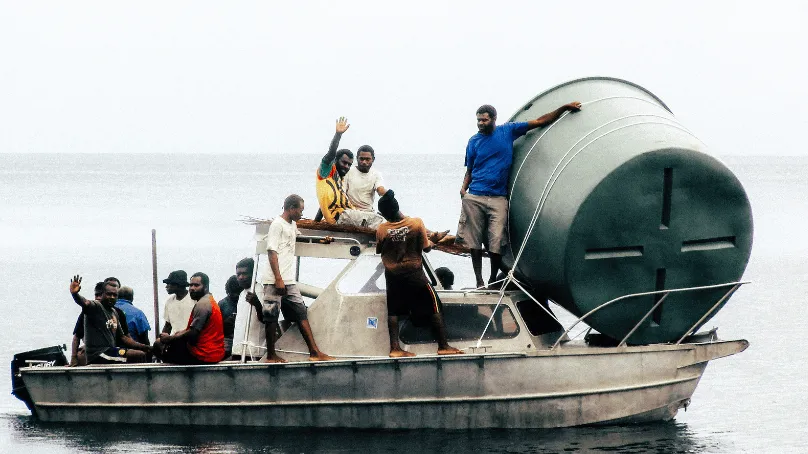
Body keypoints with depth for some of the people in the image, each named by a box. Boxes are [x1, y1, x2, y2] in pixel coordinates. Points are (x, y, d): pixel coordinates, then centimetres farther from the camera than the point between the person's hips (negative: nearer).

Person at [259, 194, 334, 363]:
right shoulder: (278, 224, -8)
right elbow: (272, 252, -15)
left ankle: (315, 352, 1)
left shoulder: (292, 225, 19)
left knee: (301, 314, 3)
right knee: (272, 317, -3)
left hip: (289, 281, 9)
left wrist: (321, 240, 40)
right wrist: (278, 279, -20)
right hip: (275, 280, -9)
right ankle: (271, 355, 1)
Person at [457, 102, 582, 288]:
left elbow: (539, 122, 9)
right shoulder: (474, 141, 10)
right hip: (474, 198, 1)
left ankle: (493, 279, 7)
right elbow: (469, 171, 14)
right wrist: (464, 188, -5)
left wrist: (564, 108, 6)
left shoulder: (507, 131, 6)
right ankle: (479, 281, 8)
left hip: (498, 198, -1)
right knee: (474, 241, 0)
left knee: (496, 242, -8)